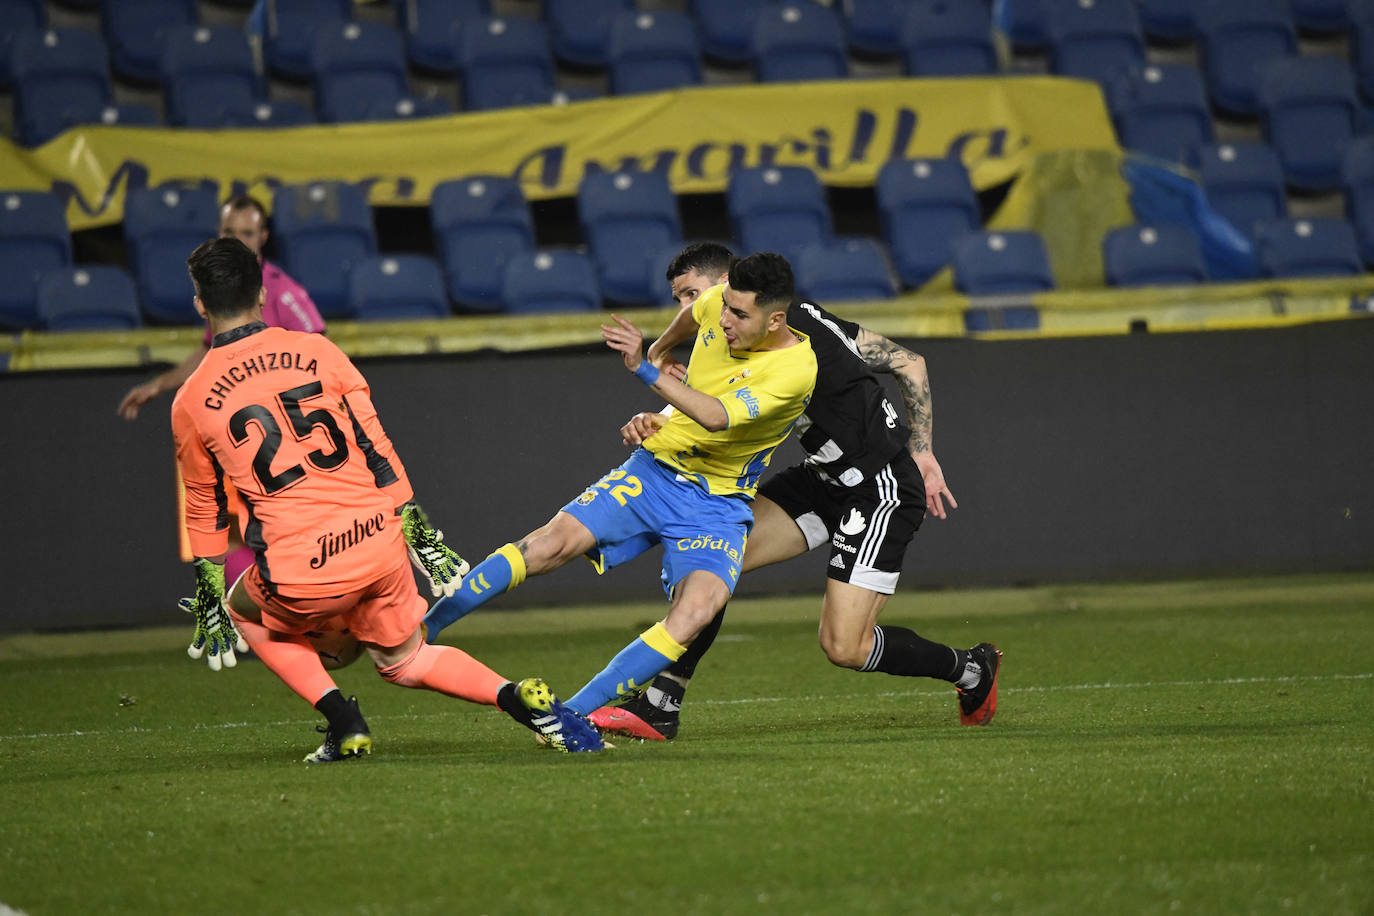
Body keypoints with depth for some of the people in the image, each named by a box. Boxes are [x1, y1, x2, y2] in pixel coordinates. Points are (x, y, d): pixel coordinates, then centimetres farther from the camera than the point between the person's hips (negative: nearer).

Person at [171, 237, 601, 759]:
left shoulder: (190, 403, 4)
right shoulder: (316, 350, 7)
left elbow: (204, 509, 16)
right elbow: (376, 448, 8)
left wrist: (210, 597, 27)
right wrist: (418, 532, 14)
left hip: (300, 570, -3)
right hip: (378, 541, 3)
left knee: (243, 612, 29)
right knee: (403, 660, 24)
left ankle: (342, 722, 11)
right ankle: (517, 697, -1)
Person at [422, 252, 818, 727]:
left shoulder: (797, 367, -22)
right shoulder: (718, 304, -6)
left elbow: (716, 417, -35)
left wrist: (645, 369, -44)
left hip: (719, 505, -4)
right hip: (653, 472, 4)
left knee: (697, 609, -30)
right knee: (554, 541, -18)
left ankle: (572, 713, -24)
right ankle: (417, 632, -11)